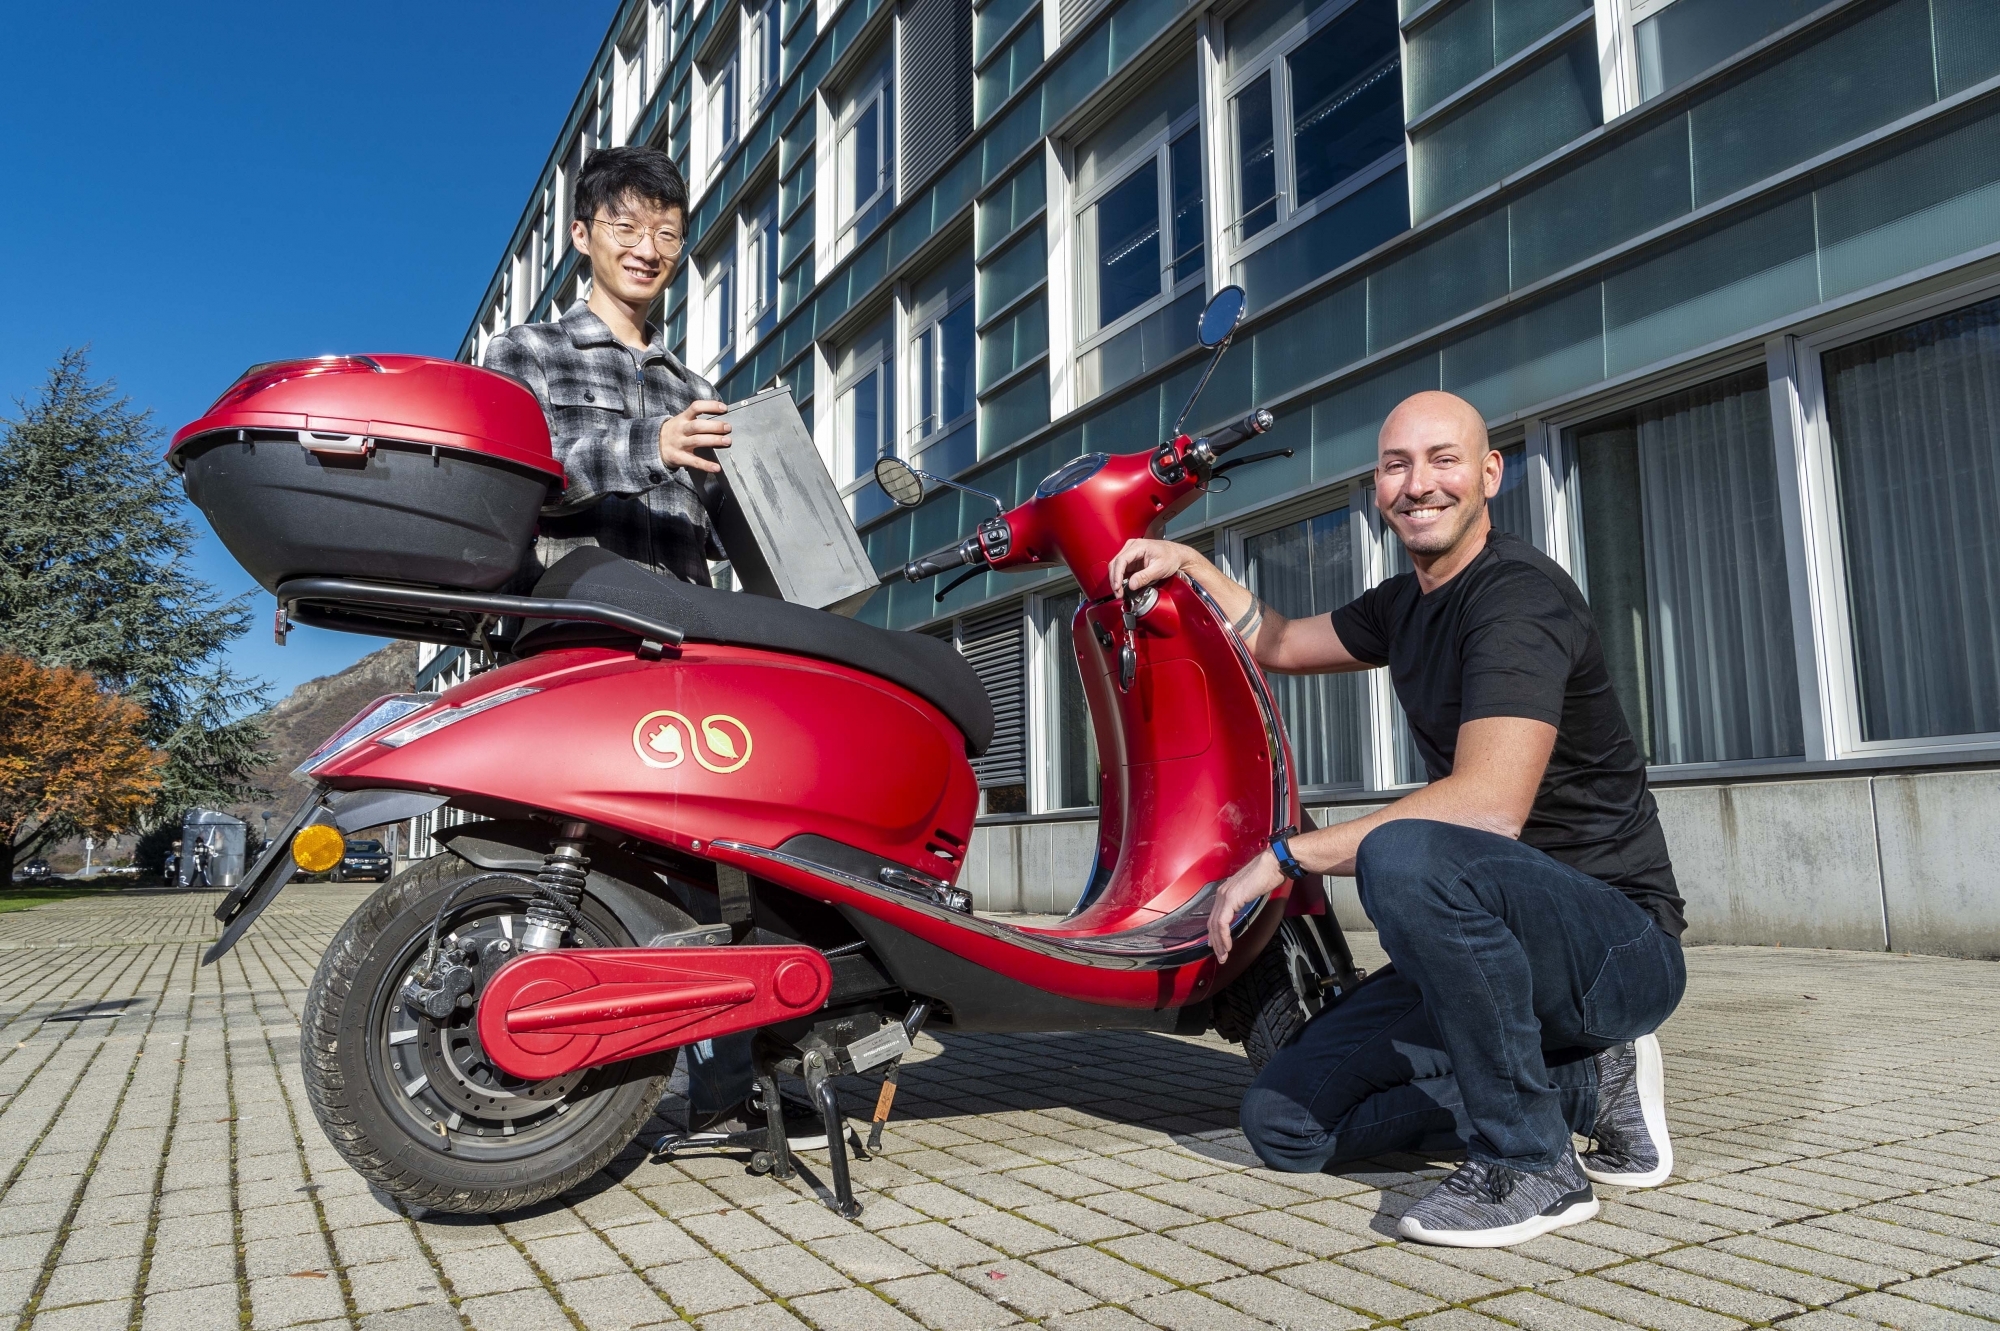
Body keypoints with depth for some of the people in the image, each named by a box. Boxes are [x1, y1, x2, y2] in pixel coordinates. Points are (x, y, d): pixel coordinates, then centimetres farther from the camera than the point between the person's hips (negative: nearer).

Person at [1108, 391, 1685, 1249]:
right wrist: (1189, 566, 15)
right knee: (1285, 1124, -1)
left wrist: (1285, 855, -25)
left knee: (1405, 855, -39)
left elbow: (1490, 807, -30)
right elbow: (1280, 644, 29)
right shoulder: (1406, 605, 12)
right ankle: (1589, 1088, 6)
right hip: (1497, 948, 8)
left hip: (1619, 942, -8)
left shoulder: (1517, 592, -17)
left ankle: (1529, 1160, -18)